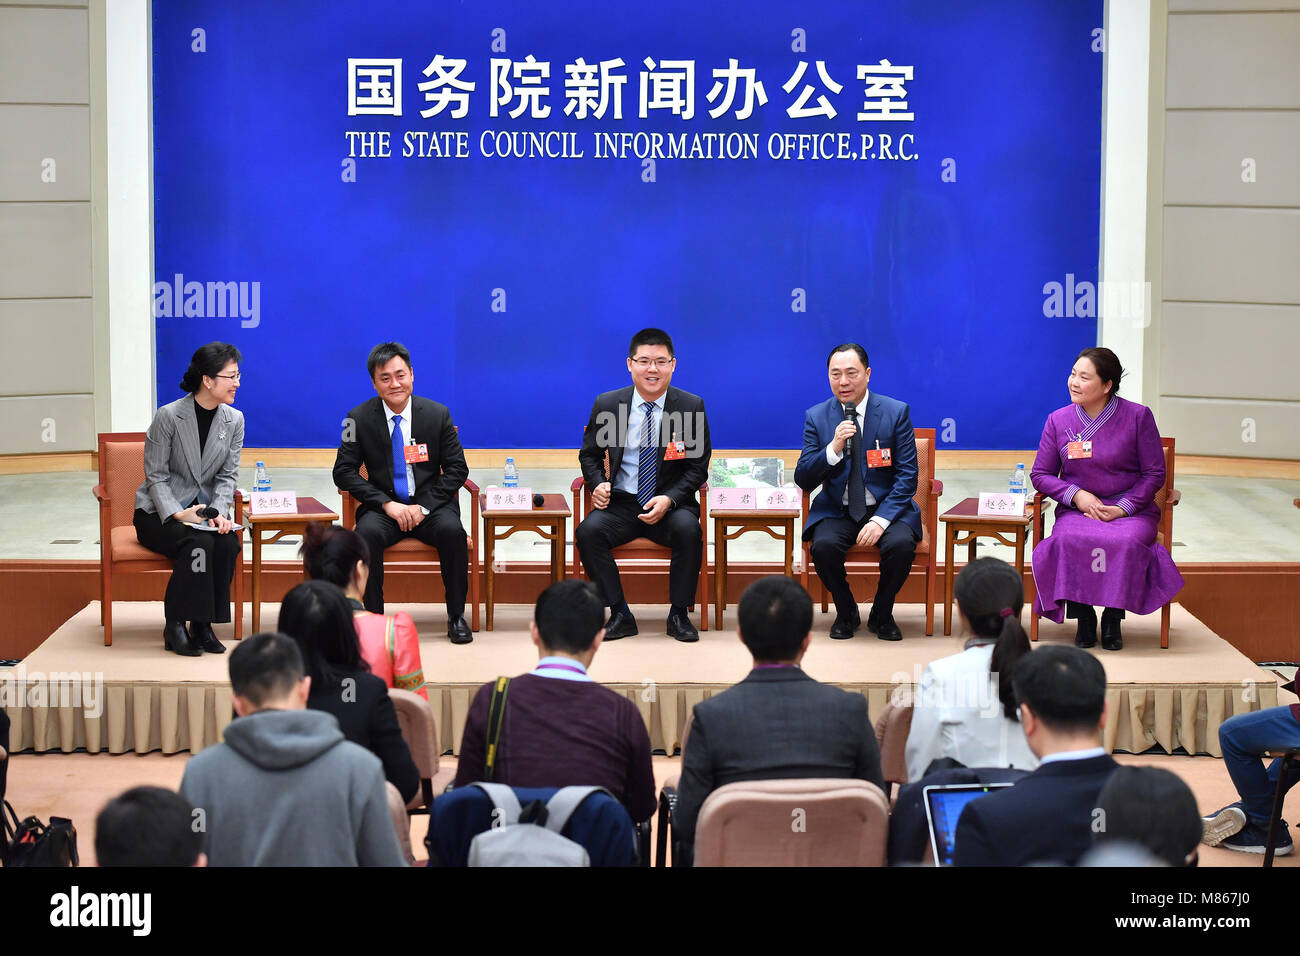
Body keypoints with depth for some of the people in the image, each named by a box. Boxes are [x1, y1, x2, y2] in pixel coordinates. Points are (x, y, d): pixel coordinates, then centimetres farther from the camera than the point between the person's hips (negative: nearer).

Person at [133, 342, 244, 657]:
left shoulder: (234, 420, 2)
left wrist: (219, 512, -15)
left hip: (204, 509, 4)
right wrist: (178, 514, -25)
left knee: (228, 542, -28)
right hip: (159, 512, -4)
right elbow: (156, 476, -11)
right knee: (199, 543, -32)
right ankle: (175, 627, -21)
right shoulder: (169, 416, -13)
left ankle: (203, 625, -16)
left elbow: (227, 475, 4)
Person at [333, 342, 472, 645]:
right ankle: (373, 617, -21)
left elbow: (457, 470, 2)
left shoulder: (437, 414, 0)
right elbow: (344, 472, -3)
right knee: (367, 533, -33)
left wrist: (424, 506, -13)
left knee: (451, 530, -31)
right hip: (384, 506, 0)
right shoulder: (360, 418, -2)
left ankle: (456, 616, -17)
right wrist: (387, 504, -15)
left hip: (431, 505, 0)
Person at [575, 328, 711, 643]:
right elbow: (589, 454, 15)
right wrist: (598, 484, -7)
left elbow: (698, 466, 2)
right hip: (621, 502, 1)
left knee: (688, 529, -34)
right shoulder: (607, 405, 2)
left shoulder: (691, 406, -1)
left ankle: (678, 615, -14)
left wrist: (669, 499, -16)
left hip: (671, 505, -1)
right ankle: (620, 615, -14)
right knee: (588, 531, -29)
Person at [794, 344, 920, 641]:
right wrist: (833, 449, -21)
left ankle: (881, 615, -3)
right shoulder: (817, 417, 1)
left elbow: (907, 477, -5)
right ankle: (846, 613, -2)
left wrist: (881, 520, -19)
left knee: (901, 544, -31)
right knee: (824, 545, -30)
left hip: (886, 508, -1)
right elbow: (803, 480, -3)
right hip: (837, 511, 1)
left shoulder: (896, 412, -3)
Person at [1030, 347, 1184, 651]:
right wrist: (1077, 495, -9)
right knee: (1068, 541, -33)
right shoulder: (1058, 420, 4)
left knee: (1126, 542, -35)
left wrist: (1123, 508, -12)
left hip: (1131, 509, -1)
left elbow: (1154, 474, 0)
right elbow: (1041, 475, 8)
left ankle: (1113, 618, -14)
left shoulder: (1137, 416, -3)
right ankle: (1083, 616, -16)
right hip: (1077, 511, 2)